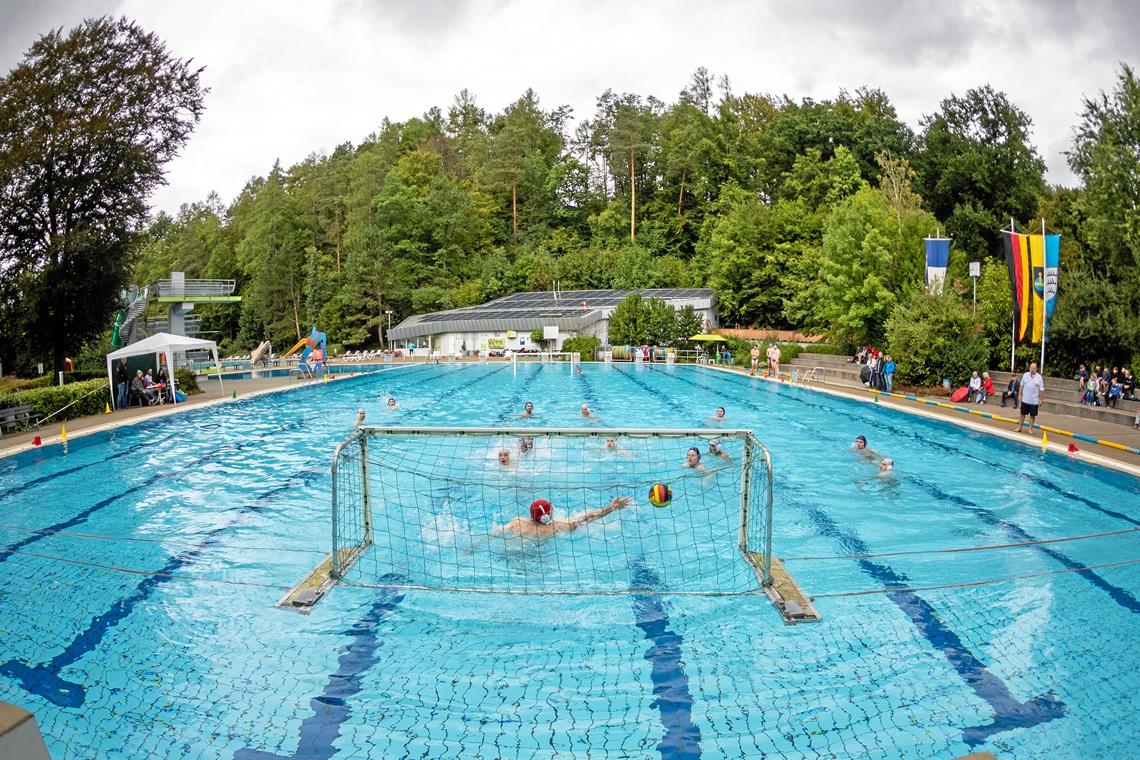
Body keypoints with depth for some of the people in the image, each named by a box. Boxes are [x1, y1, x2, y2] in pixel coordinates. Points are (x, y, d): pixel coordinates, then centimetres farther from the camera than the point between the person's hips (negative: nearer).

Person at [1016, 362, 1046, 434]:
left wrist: (1040, 400, -5)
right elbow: (1021, 386, 8)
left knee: (1032, 415, 6)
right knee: (1022, 414, 10)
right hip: (1025, 400, 1)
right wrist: (1020, 395, 5)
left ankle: (1030, 429, 16)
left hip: (1034, 401, -1)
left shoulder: (1039, 377, -4)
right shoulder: (1025, 375, 2)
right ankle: (1019, 427, 18)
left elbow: (1041, 390, -3)